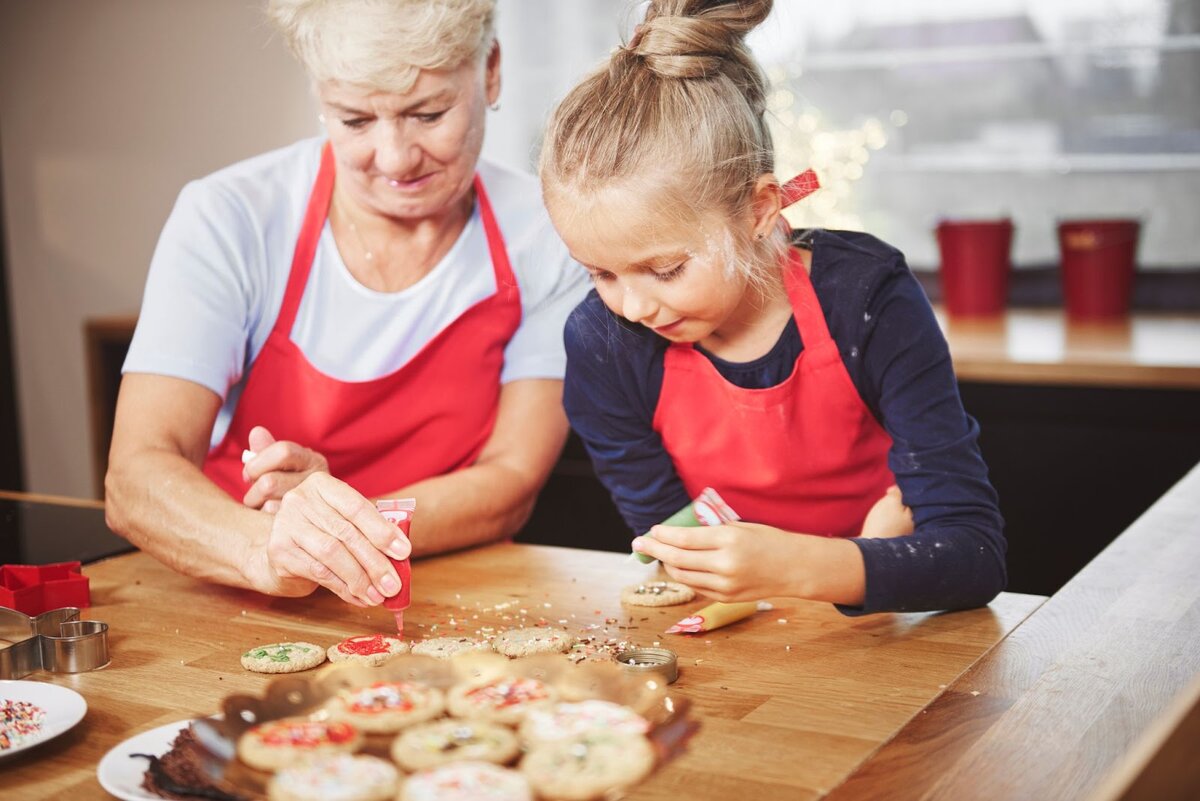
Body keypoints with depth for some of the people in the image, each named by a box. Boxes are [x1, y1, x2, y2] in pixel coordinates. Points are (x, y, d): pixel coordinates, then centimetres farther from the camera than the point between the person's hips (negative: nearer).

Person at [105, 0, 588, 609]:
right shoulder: (225, 221, -9)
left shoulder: (551, 236, -6)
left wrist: (346, 527, -25)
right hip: (236, 615, 0)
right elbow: (134, 479, -17)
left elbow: (510, 484, -7)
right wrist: (268, 550, -37)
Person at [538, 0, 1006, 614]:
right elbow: (673, 560, -9)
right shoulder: (602, 344, -14)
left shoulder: (866, 298, -18)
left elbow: (977, 554, -21)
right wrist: (874, 555, -19)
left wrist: (803, 565, -38)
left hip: (877, 639, 0)